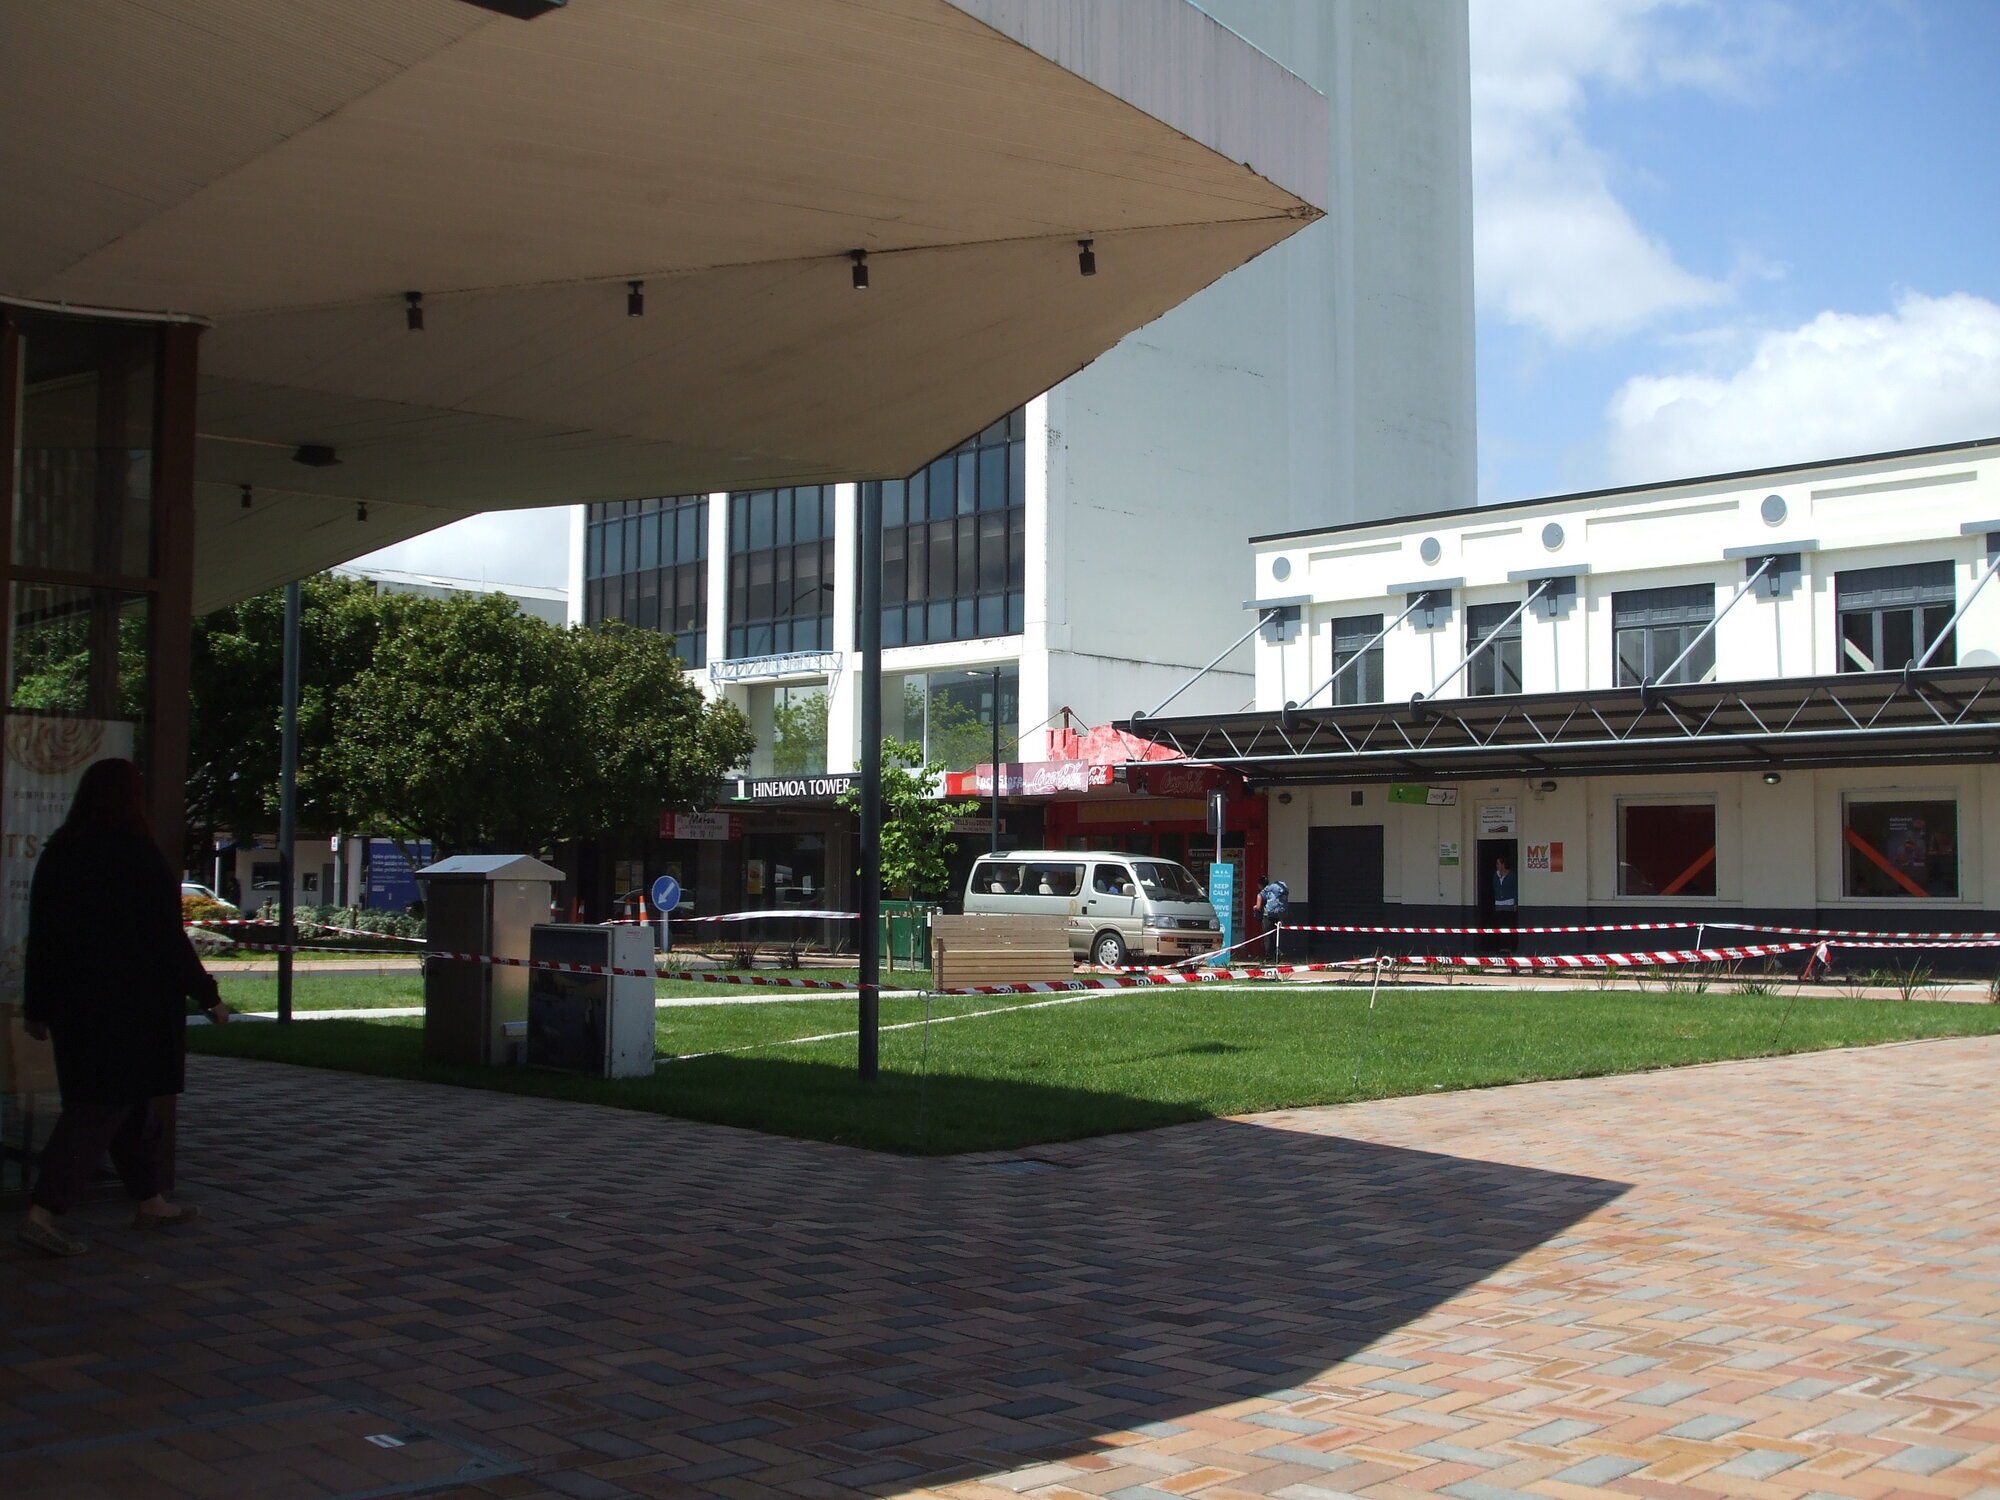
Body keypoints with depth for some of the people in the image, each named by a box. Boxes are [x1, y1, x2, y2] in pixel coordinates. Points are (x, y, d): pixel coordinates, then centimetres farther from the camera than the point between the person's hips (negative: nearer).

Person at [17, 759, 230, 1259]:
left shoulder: (57, 853, 7)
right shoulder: (137, 855, -13)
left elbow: (41, 936, 12)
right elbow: (167, 937, -12)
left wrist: (37, 1006, 19)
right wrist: (207, 994, -4)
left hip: (75, 1003, 7)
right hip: (133, 1005, -7)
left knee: (129, 1101, 17)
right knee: (103, 1106, -5)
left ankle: (151, 1200, 26)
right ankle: (43, 1210, -11)